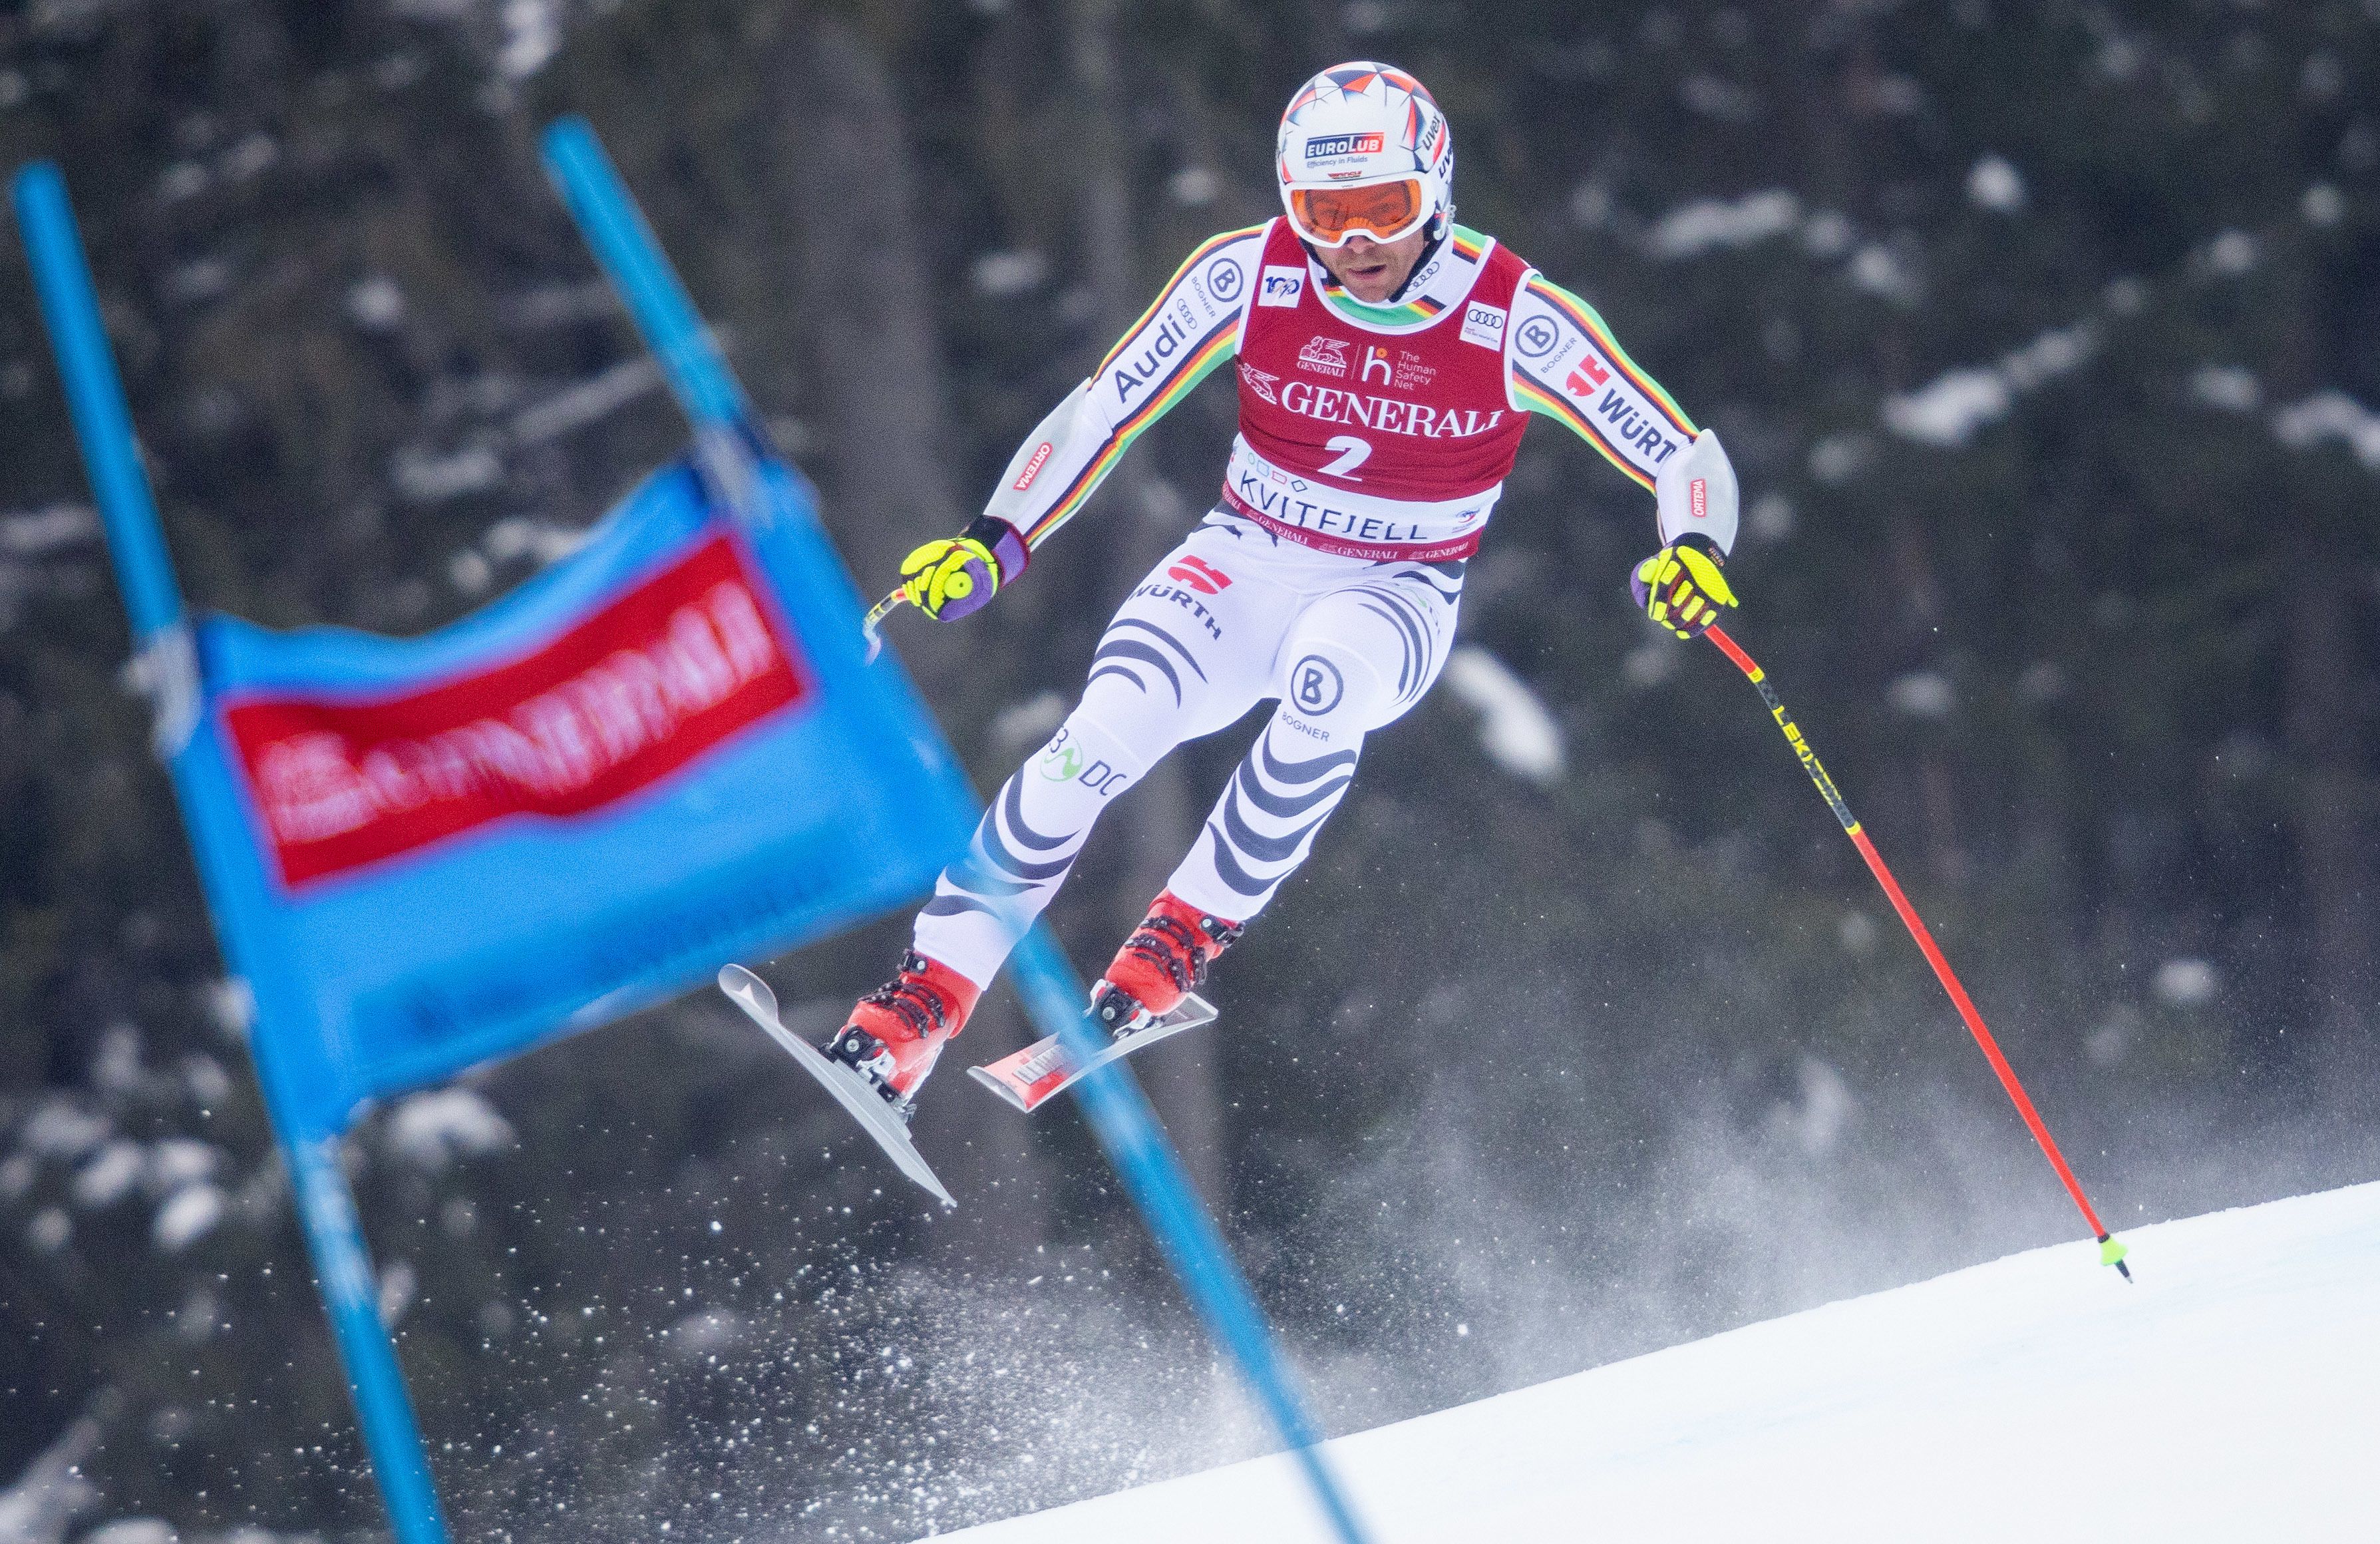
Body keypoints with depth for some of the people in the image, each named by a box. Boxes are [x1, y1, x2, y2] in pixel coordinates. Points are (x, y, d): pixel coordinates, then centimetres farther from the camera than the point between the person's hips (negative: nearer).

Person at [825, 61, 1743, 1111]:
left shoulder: (1516, 322, -16)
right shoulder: (1246, 277, -11)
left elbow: (1688, 460, -11)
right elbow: (1103, 410, -2)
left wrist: (1693, 551, -33)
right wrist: (993, 543, -12)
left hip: (1397, 599, -1)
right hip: (1246, 562, 1)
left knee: (1330, 676, -39)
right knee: (1105, 733, -27)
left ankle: (1184, 938, -23)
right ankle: (921, 1006, -19)